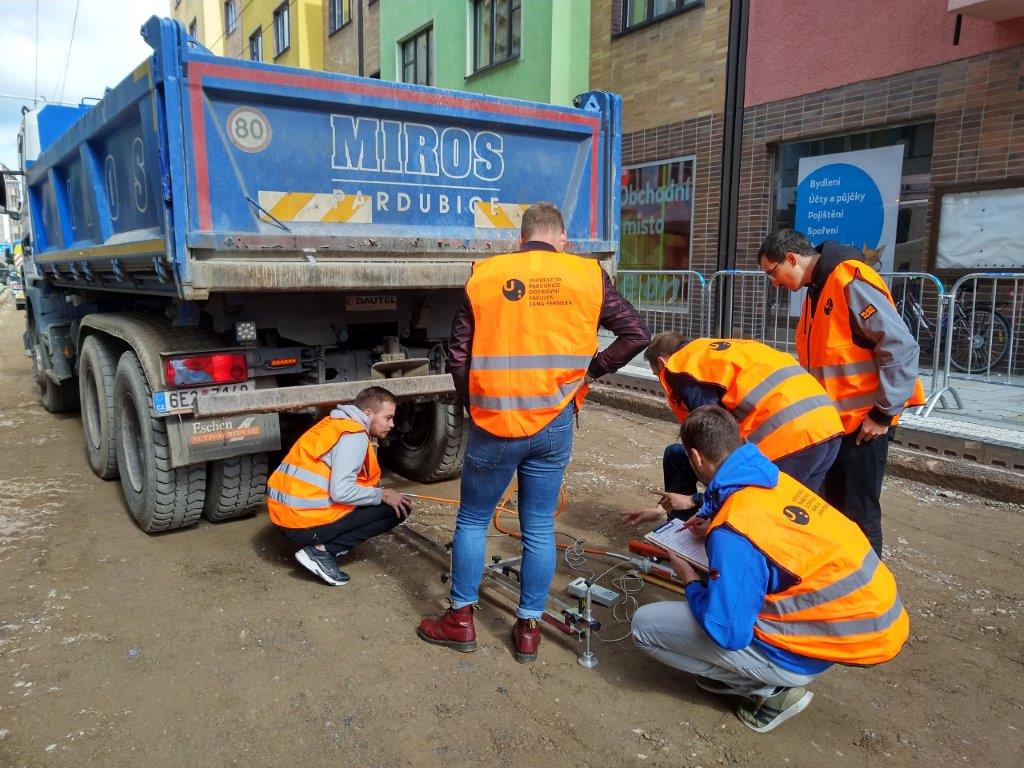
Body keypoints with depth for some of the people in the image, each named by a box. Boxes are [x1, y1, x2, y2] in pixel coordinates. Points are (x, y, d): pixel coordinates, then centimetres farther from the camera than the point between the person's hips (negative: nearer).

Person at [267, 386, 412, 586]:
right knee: (397, 508, -2)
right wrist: (382, 495, -8)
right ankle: (322, 551, -8)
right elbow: (341, 491, -21)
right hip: (305, 524, -9)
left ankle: (322, 545, 9)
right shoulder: (354, 435, -13)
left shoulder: (337, 424, 16)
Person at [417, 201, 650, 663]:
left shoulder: (484, 276, -1)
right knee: (539, 528, 14)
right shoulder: (588, 275, 0)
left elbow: (458, 356, 1)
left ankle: (460, 620, 26)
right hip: (553, 425, 1)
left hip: (494, 424, -1)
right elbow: (636, 334, 2)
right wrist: (592, 369, 10)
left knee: (472, 520, 17)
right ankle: (528, 629, 25)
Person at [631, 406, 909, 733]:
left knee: (645, 624, -6)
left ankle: (770, 690, 3)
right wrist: (714, 523, 19)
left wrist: (690, 582, -5)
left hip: (805, 654, -8)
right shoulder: (776, 479, -2)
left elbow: (728, 633, -21)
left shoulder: (733, 530, -26)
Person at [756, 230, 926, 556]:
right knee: (834, 512, 17)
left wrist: (884, 413, -17)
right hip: (833, 421, 9)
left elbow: (901, 346, -20)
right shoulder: (817, 290, 13)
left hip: (864, 422, -9)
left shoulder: (850, 281, -16)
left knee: (859, 516, 0)